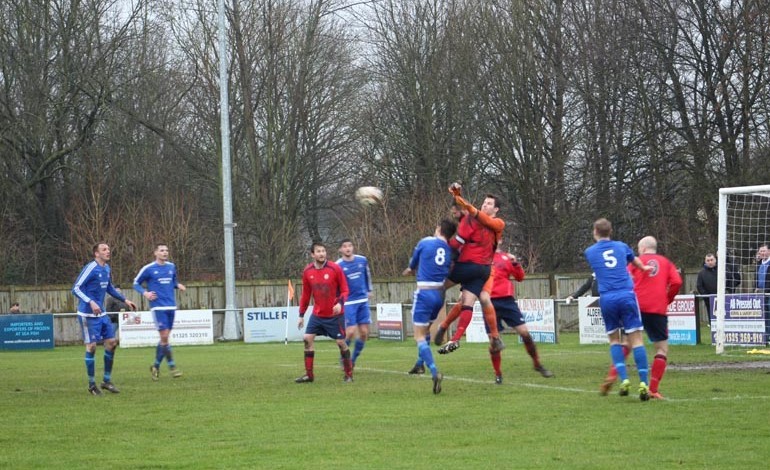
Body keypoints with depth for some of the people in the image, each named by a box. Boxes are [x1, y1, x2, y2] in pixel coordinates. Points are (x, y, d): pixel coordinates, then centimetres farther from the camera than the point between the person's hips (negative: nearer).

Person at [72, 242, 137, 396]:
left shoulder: (106, 268, 9)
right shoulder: (90, 268, -16)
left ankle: (107, 381, 15)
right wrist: (91, 302, -31)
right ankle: (91, 384, 5)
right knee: (91, 346, -5)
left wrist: (125, 300, 21)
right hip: (88, 314, -8)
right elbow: (76, 289, -20)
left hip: (101, 314, 8)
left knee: (111, 343, 5)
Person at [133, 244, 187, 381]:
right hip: (158, 307, -5)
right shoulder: (148, 269, -2)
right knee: (164, 337, -11)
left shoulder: (171, 267, 11)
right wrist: (144, 293, -11)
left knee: (164, 338, 7)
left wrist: (178, 285, 4)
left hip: (171, 306, 5)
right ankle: (172, 367, -6)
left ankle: (156, 366, 19)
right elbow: (136, 283, 6)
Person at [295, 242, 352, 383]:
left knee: (341, 342, -3)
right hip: (317, 314, 4)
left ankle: (349, 374, 11)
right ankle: (309, 375, 5)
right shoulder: (308, 271, -1)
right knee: (308, 339, -4)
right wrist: (301, 315, 11)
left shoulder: (334, 268, -12)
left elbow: (344, 290, -6)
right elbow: (306, 294, 9)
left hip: (335, 314, -4)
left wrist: (340, 303, -25)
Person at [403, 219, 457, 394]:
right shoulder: (449, 251, 7)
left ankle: (434, 372, -23)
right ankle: (420, 363, 38)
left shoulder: (425, 242, -3)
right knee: (425, 330, 27)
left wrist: (411, 269, 39)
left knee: (419, 336, -6)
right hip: (439, 294, 5)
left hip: (424, 293, -5)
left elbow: (414, 261, 13)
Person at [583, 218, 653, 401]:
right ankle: (643, 383, -10)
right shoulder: (621, 247, 12)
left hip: (607, 299, 0)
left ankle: (623, 379, -2)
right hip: (626, 295, 0)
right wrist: (645, 268, 55)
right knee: (636, 339, -1)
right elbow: (636, 262, 32)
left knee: (614, 339, 15)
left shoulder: (589, 252, 11)